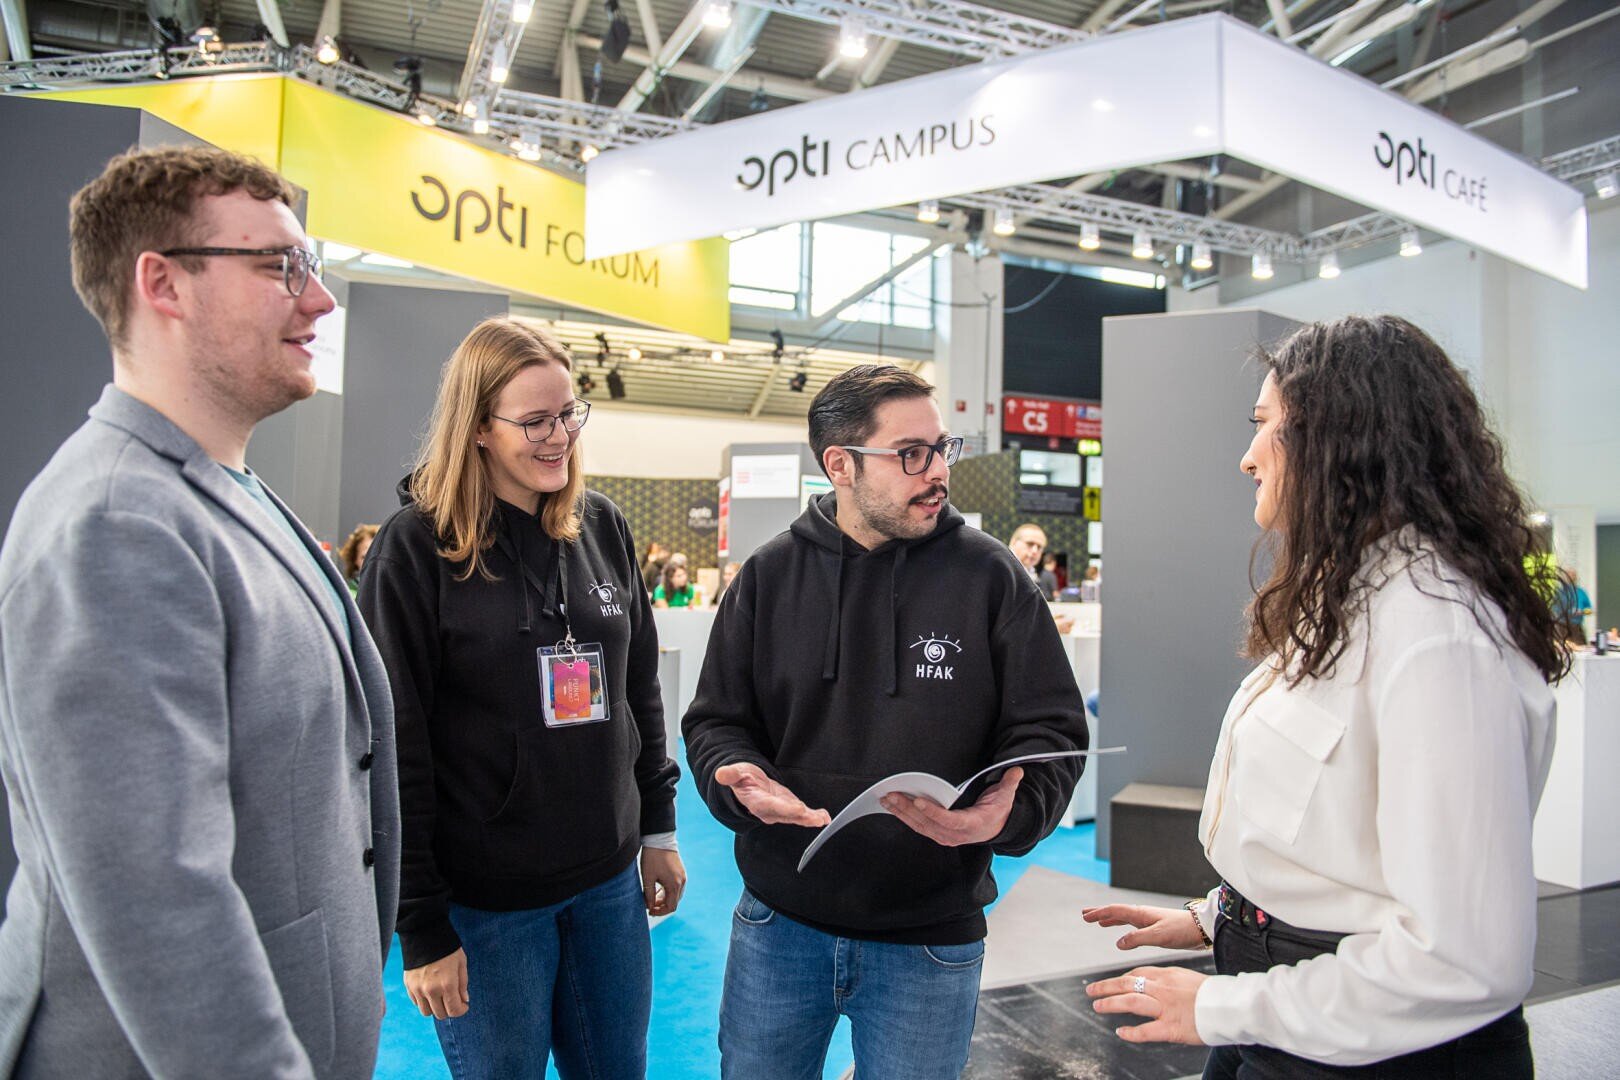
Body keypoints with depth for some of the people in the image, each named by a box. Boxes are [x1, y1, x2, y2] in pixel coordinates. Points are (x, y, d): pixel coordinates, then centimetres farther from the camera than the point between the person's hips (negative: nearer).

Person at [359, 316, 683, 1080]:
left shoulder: (603, 528, 3)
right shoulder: (417, 546, -12)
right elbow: (394, 748, -12)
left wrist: (658, 826, 10)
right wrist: (420, 926, -11)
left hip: (608, 881, 5)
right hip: (486, 902, -4)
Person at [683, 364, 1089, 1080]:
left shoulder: (991, 577, -7)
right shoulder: (769, 576, -1)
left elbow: (1050, 731, -5)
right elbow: (717, 719, 4)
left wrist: (1007, 810, -25)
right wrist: (740, 779, -18)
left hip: (931, 938, -1)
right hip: (779, 922, 2)